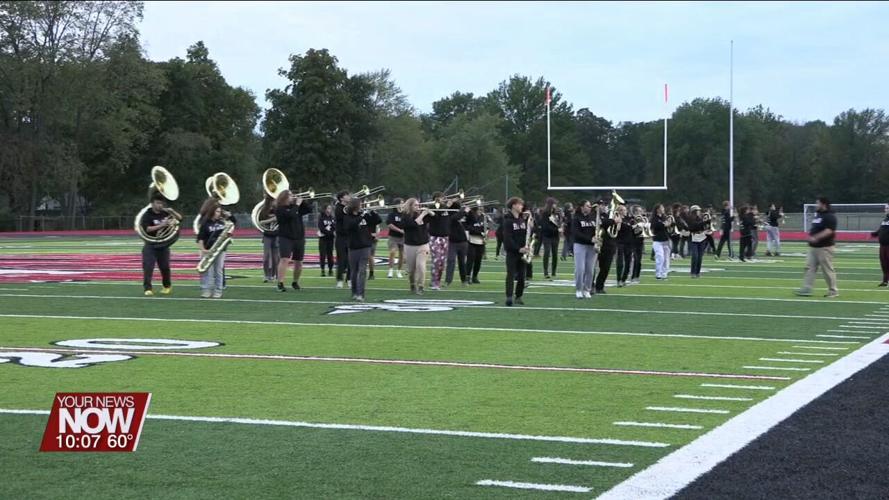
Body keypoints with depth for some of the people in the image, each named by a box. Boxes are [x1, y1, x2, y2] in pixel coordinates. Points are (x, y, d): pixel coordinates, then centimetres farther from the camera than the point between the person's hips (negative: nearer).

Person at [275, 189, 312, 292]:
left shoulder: (295, 206, 11)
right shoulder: (279, 209, -6)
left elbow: (309, 210, 5)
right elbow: (290, 215, -23)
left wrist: (302, 201, -5)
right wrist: (297, 205, -15)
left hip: (299, 238, 6)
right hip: (285, 238, -5)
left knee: (298, 262, 10)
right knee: (285, 260, -19)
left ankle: (295, 282, 29)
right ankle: (280, 283, -20)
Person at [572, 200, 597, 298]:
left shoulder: (593, 217, 9)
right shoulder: (576, 218, -3)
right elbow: (576, 233, -13)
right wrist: (590, 239, -19)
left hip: (592, 246, 4)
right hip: (580, 245, -4)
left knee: (590, 270, 2)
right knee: (580, 269, -7)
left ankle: (587, 290, 11)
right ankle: (578, 290, 5)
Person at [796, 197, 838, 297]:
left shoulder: (830, 216, -13)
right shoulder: (818, 215, 16)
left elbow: (829, 231, -24)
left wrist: (816, 238, -29)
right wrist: (811, 235, 10)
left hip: (825, 247, -9)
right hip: (813, 247, 10)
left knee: (828, 269, -2)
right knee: (810, 267, 5)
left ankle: (833, 291, 7)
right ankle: (806, 289, 5)